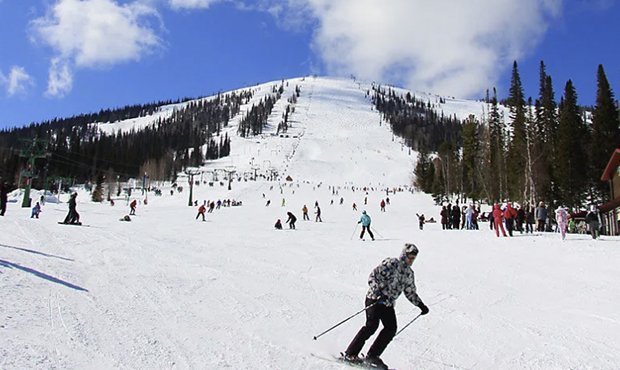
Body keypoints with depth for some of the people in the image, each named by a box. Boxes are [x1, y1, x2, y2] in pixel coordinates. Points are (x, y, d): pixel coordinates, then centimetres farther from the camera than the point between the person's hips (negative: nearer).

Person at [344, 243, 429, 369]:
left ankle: (372, 356, 2)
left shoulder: (409, 274, 14)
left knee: (391, 328, -7)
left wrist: (421, 305, 18)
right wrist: (378, 292, -29)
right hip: (374, 299, -7)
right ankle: (350, 354, -10)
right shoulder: (391, 263, -10)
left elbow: (410, 293, 26)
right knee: (372, 325, -18)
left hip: (388, 304, 7)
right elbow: (373, 276, -17)